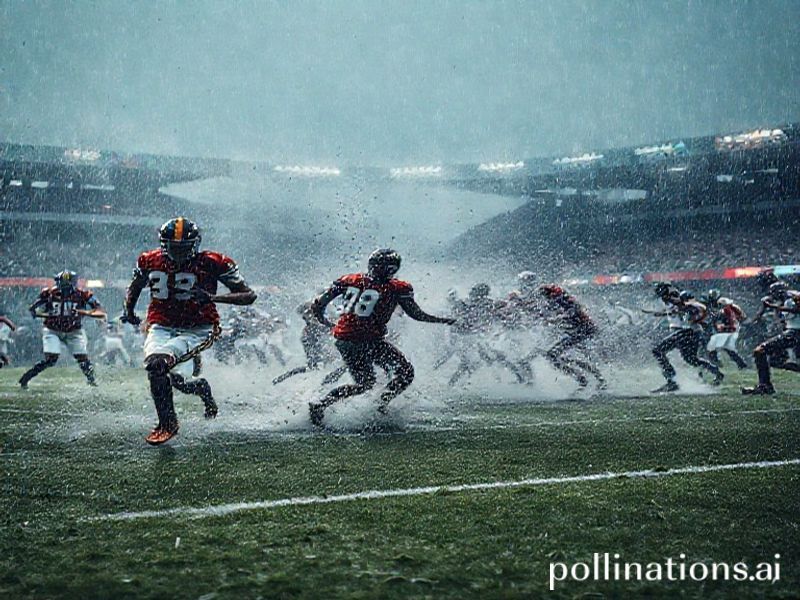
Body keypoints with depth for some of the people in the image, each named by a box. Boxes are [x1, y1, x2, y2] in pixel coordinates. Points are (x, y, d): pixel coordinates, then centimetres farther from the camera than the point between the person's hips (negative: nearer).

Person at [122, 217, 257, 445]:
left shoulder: (211, 263, -9)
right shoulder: (150, 261, 3)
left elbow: (249, 295, -9)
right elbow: (133, 288, 25)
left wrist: (212, 297, -22)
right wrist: (129, 311, 6)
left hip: (197, 329, -5)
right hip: (161, 326, 5)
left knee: (158, 363, -28)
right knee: (153, 364, -24)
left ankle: (167, 424, -11)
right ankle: (198, 387, 6)